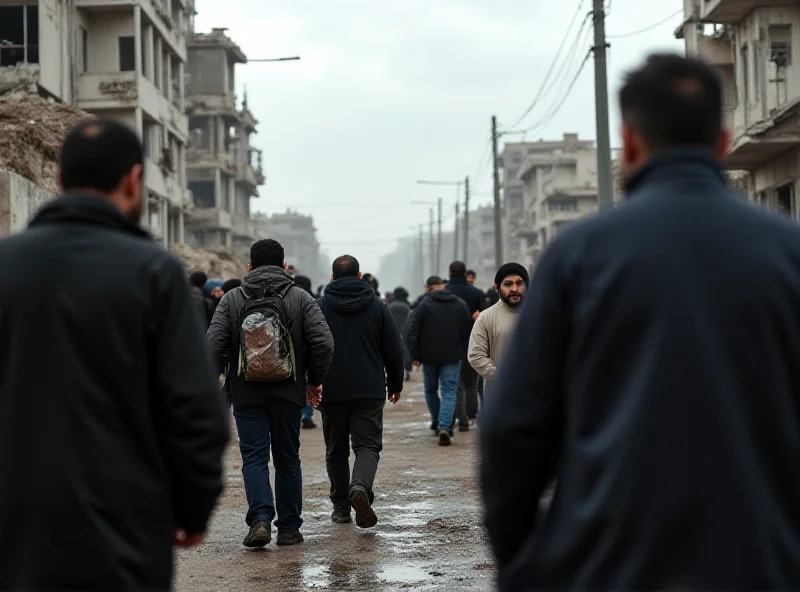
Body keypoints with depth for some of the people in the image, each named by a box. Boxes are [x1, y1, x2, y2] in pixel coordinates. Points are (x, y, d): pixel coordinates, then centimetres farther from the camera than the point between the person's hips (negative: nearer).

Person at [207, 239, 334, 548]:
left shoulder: (231, 299, 1)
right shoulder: (301, 298, 1)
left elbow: (214, 346, -7)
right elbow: (323, 343, -8)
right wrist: (315, 381, 5)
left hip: (246, 394, -1)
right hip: (288, 394, 1)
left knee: (254, 457, 2)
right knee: (287, 459, 11)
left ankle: (261, 518, -16)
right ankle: (289, 528, 14)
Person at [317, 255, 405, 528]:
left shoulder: (319, 307, 0)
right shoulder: (377, 306, 3)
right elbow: (394, 350, 6)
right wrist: (395, 383, 17)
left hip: (331, 391, 0)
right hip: (370, 392, 0)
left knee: (336, 449, 12)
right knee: (368, 445, 0)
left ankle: (340, 505, 15)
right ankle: (360, 487, -27)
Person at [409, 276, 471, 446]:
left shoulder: (424, 304, -5)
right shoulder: (460, 304, 4)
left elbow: (414, 333, -7)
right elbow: (468, 331, 8)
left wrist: (415, 355, -1)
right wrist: (463, 353, 16)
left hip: (429, 355, -1)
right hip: (452, 356, 1)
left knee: (431, 390, 19)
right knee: (449, 392, -1)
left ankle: (437, 423, 29)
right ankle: (444, 427, -18)